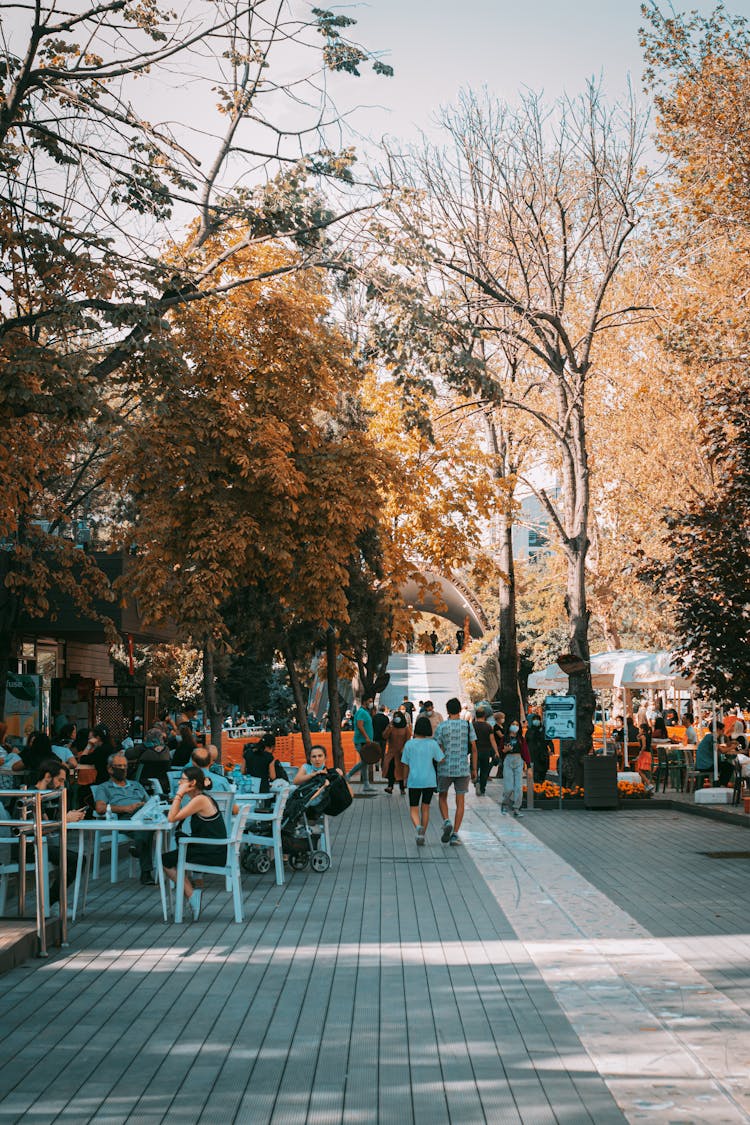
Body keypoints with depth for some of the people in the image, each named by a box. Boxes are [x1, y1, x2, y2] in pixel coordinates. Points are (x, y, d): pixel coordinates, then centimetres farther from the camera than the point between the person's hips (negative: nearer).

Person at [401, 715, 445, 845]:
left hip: (414, 781, -1)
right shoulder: (433, 743, -6)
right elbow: (441, 760, -6)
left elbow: (406, 765, 1)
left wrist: (406, 779, 16)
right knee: (425, 808, 16)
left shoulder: (409, 744, -5)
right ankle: (422, 835, 18)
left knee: (413, 810, 5)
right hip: (430, 780, 1)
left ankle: (419, 828, -24)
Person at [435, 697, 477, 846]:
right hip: (463, 768, 1)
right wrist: (474, 769, 9)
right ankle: (455, 834, 1)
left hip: (445, 768, -1)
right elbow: (473, 749, 1)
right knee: (460, 801, 6)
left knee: (442, 797, 17)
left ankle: (446, 822, -6)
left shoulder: (441, 727, -5)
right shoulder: (468, 726, 0)